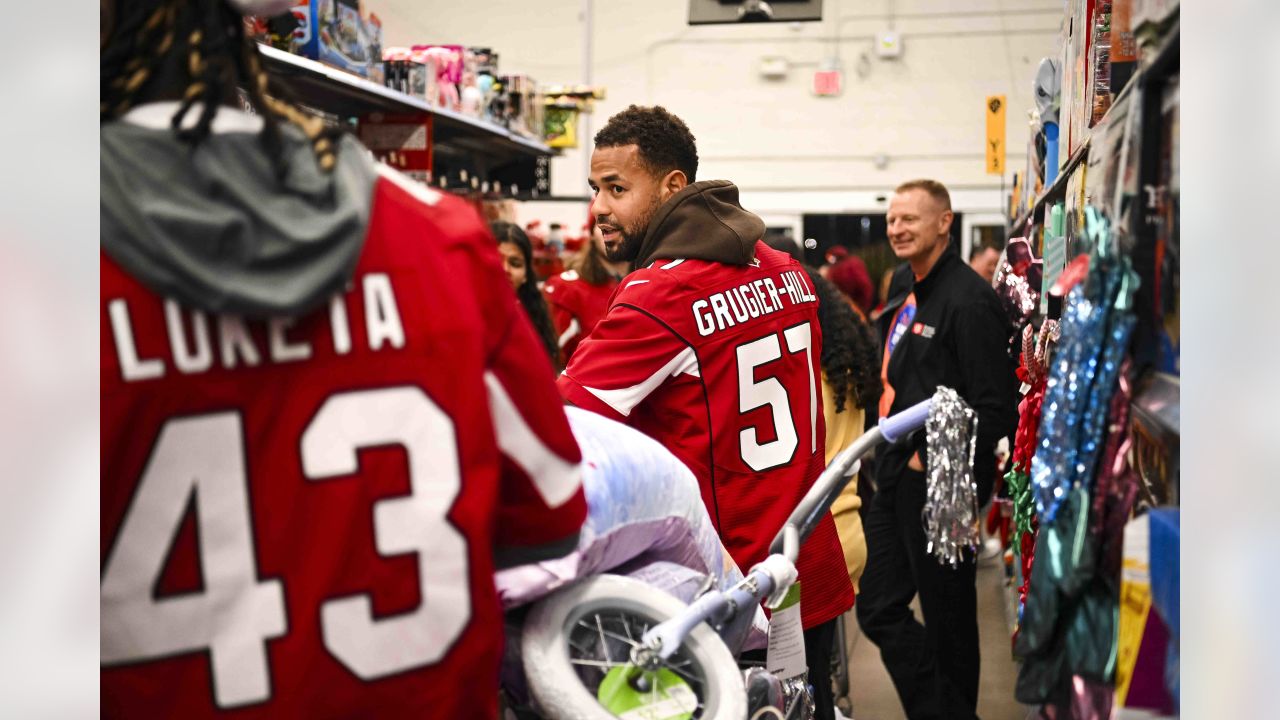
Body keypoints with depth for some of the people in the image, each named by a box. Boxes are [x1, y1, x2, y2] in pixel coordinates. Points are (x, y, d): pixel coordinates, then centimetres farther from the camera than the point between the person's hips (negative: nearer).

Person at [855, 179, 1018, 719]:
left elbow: (995, 406, -20)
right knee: (879, 607, 11)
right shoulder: (914, 296, 14)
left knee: (948, 617, 5)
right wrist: (890, 460, 14)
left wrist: (935, 462, -17)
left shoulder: (968, 300, -15)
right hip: (898, 480, 9)